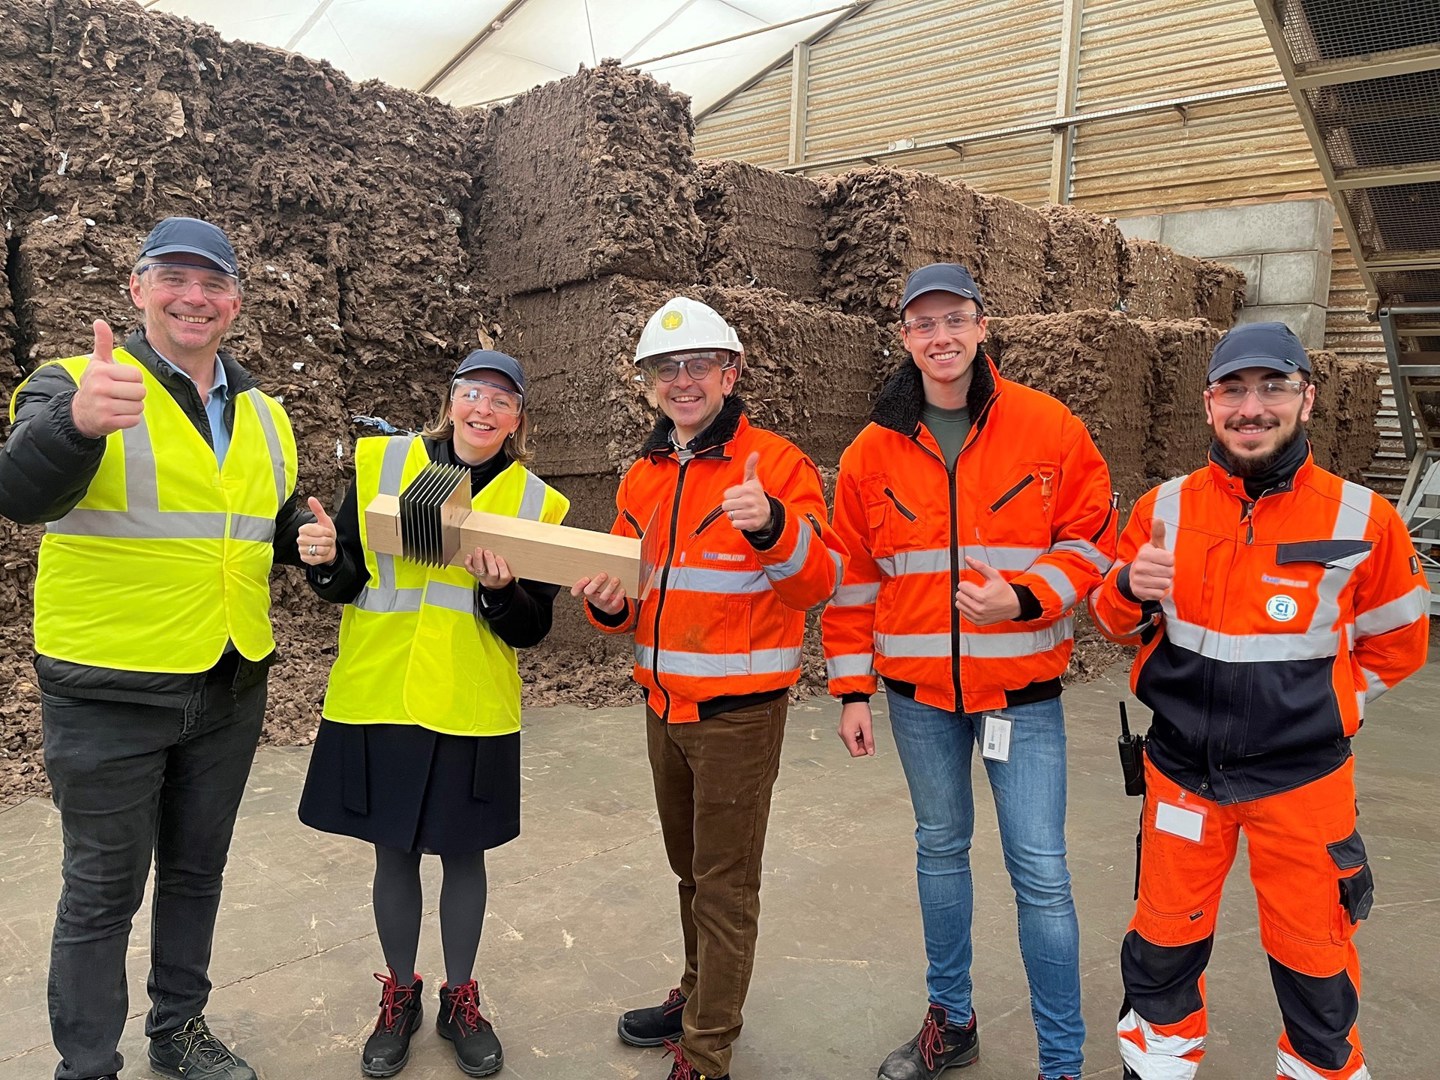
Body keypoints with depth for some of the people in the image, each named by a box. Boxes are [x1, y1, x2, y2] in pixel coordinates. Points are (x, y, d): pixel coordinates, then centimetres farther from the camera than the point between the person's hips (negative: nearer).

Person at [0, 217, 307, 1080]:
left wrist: (313, 534, -5)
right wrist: (79, 421, -48)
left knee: (197, 872, 19)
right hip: (110, 689, -5)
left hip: (232, 687, 5)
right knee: (104, 889, 8)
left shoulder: (264, 413, 9)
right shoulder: (76, 383, -9)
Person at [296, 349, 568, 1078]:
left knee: (463, 853, 11)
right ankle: (399, 996, 34)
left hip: (473, 711, 0)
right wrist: (324, 561, -20)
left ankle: (460, 1000, 33)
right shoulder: (382, 464, -2)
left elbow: (531, 631, -2)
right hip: (379, 698, 0)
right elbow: (345, 583, 1)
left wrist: (501, 590, -22)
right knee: (394, 852, 12)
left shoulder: (534, 499, -2)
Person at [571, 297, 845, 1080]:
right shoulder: (643, 477, 10)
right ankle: (699, 995, 42)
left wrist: (772, 525, -36)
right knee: (690, 867, 22)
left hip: (738, 711, -6)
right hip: (664, 705, 7)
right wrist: (609, 604, -8)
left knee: (725, 885, 3)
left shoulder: (775, 462, -10)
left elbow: (819, 581, -18)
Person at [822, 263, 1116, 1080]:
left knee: (1041, 871, -1)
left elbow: (1092, 542, -1)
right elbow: (853, 581, 5)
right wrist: (853, 689, 3)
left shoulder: (1048, 429, -5)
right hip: (918, 692, 3)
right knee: (941, 850, 17)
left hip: (1022, 688, -2)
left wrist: (1024, 596, -19)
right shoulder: (873, 451, 1)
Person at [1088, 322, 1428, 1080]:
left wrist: (1313, 710, 1)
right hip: (1182, 768, 2)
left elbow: (1395, 645, 5)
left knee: (1313, 960, 15)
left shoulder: (1361, 519, -9)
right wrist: (1130, 591, -16)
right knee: (1165, 942, 17)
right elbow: (1118, 624, 5)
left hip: (1301, 781, -1)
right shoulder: (1164, 508, -4)